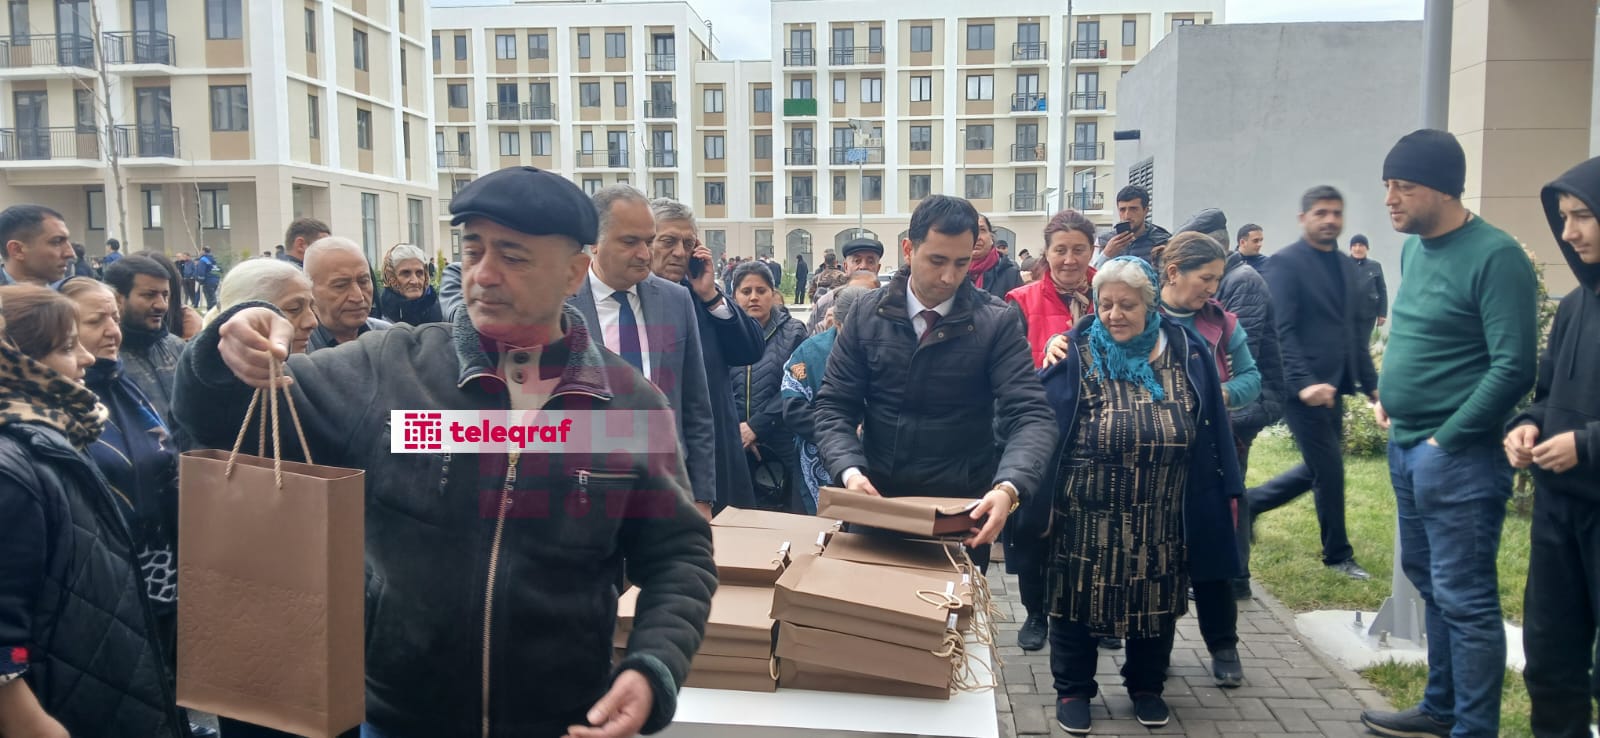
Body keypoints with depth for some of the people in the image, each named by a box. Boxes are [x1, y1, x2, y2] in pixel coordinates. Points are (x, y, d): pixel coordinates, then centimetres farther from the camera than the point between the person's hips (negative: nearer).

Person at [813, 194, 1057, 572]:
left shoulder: (998, 323, -7)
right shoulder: (867, 314, -1)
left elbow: (1030, 416, -14)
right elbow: (834, 406, -1)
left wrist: (1008, 487, -33)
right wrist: (850, 469, -20)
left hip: (963, 513, -1)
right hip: (877, 501, 2)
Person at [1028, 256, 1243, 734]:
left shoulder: (1187, 353, -1)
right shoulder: (1075, 356, -9)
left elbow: (1209, 435, 4)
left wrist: (1222, 497, 5)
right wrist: (1042, 505, -13)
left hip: (1161, 522, 3)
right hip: (1086, 517, -2)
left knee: (1156, 604, 16)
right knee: (1079, 601, 9)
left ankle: (1146, 686, 37)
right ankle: (1072, 690, 28)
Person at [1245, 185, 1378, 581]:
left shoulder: (1346, 265, 14)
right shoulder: (1286, 263, -10)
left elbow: (1353, 329, 18)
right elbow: (1282, 331, -17)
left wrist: (1371, 383, 13)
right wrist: (1304, 382, -26)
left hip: (1332, 385, 8)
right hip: (1306, 386, -8)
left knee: (1319, 469, 13)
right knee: (1329, 470, 0)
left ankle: (1248, 502, 30)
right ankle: (1338, 555, 17)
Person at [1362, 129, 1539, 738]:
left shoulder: (1494, 256, -15)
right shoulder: (1413, 247, 10)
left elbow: (1513, 365, -19)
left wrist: (1447, 439, -17)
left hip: (1456, 457, -9)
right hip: (1405, 447, 9)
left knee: (1463, 599, -2)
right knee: (1429, 580, 18)